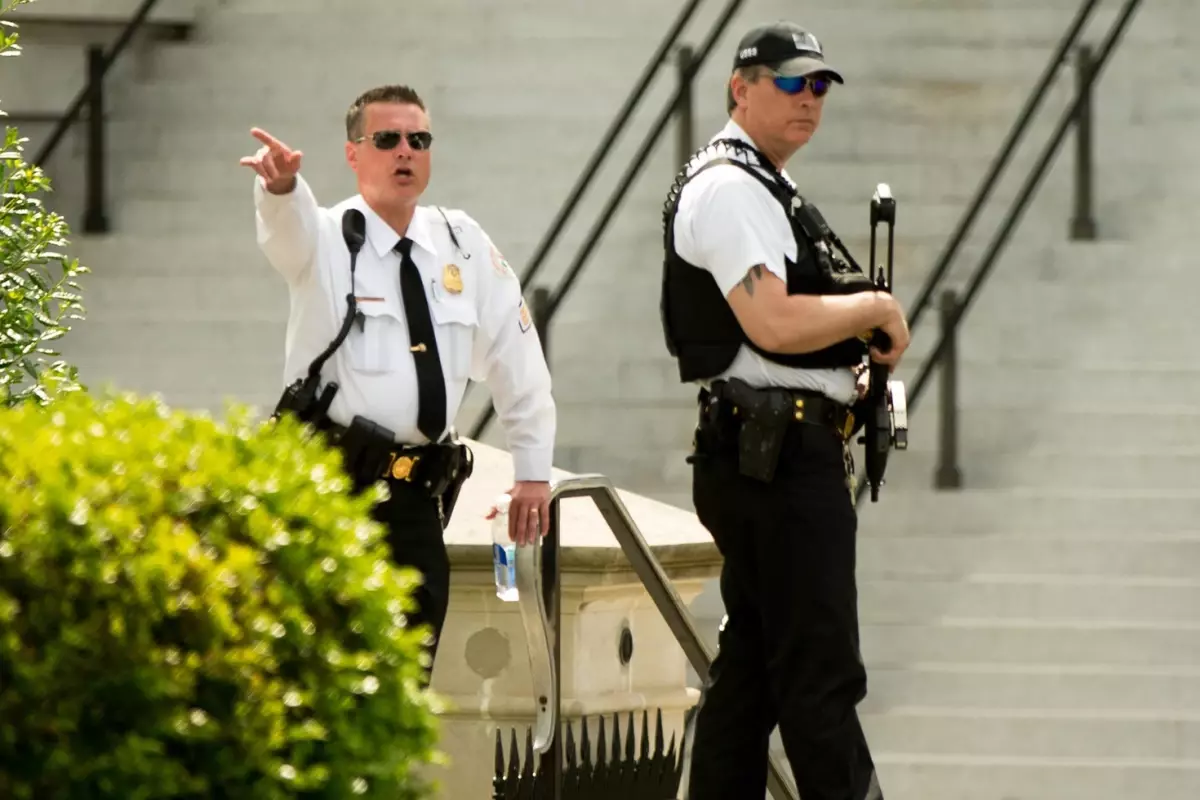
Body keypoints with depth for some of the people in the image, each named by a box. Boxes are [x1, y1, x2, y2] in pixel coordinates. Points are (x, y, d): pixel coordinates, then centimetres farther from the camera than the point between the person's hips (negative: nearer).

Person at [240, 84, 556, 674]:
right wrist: (279, 185, -53)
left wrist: (533, 470, 15)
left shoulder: (462, 244, 10)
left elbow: (515, 356, 16)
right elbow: (287, 226, -28)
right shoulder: (326, 239, -3)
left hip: (417, 492, 5)